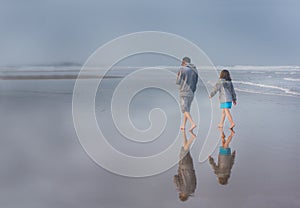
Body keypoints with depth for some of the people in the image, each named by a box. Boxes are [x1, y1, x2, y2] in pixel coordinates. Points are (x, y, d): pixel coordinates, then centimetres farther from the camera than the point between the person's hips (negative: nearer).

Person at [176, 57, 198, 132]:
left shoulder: (182, 69, -8)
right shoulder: (194, 71, 10)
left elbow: (178, 82, -6)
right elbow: (195, 83, 11)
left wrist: (178, 76, 15)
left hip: (184, 92, -6)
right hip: (191, 93, 6)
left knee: (185, 110, -8)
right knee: (186, 109, 17)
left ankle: (193, 123, -25)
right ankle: (183, 125, 22)